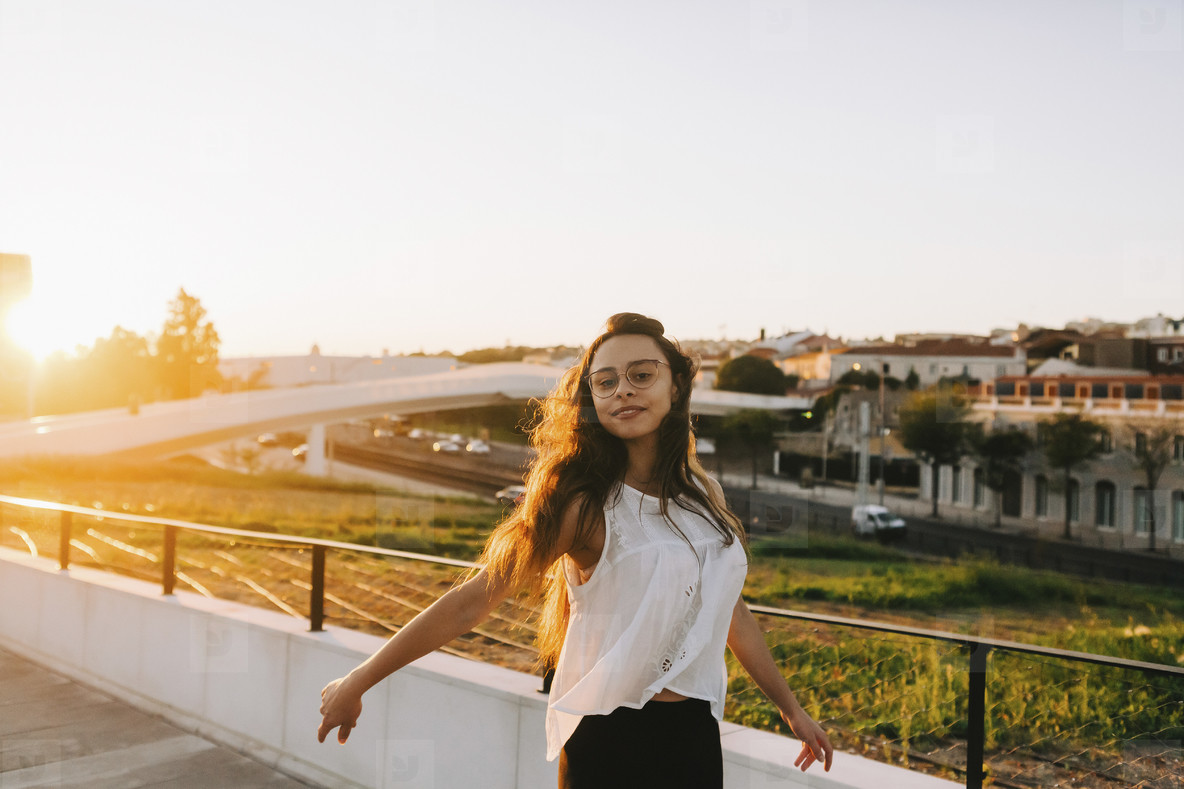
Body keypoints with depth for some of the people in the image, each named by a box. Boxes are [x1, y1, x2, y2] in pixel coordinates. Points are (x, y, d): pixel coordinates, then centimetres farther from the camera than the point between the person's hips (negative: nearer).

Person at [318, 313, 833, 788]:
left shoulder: (705, 494, 3)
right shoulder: (586, 506, -13)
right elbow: (472, 602, -13)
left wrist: (791, 709, 24)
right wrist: (356, 683, -13)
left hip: (696, 733, 5)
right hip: (608, 742, -5)